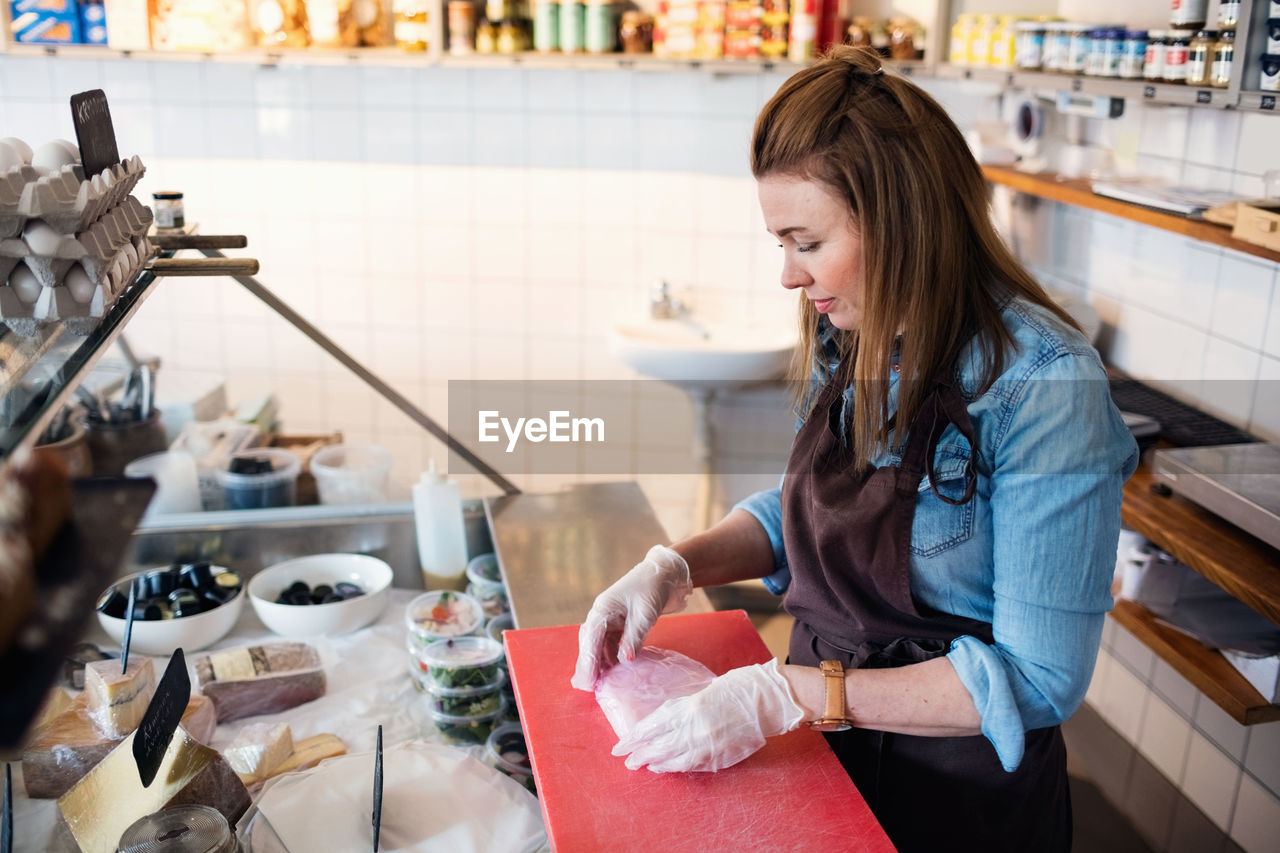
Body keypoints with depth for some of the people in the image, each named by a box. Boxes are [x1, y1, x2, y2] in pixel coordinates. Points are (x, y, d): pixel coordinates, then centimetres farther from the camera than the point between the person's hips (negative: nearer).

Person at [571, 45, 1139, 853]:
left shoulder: (1043, 385, -27)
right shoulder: (849, 340, -6)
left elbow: (1038, 679, -26)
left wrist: (789, 695, -30)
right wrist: (675, 567, -8)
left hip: (960, 788, -6)